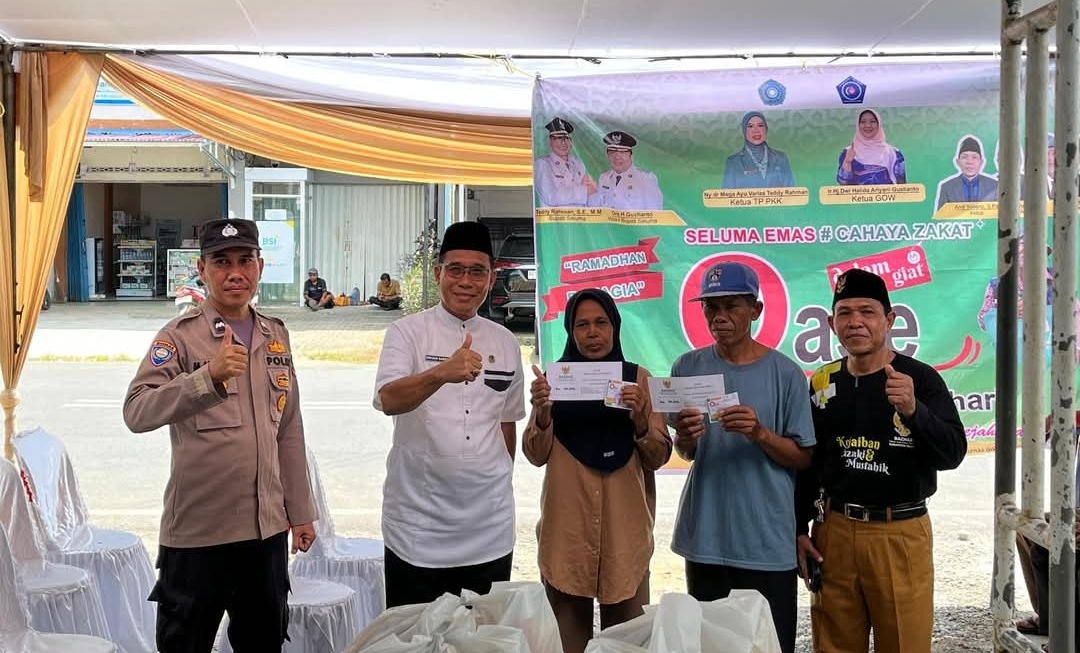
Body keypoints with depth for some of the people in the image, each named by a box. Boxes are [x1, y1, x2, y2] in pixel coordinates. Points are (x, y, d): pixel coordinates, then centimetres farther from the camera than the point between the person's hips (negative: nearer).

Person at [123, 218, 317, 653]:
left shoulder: (276, 336, 9)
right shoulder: (180, 336, -7)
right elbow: (137, 413, -22)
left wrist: (300, 511, 14)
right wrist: (209, 375, -36)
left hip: (267, 527, 5)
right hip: (197, 533, -5)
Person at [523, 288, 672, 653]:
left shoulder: (638, 378, 3)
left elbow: (659, 457, 1)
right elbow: (536, 455, 0)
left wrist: (640, 418, -17)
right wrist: (543, 413, -17)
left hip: (624, 527, 0)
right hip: (566, 526, 0)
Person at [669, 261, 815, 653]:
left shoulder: (784, 373, -5)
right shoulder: (688, 368, 2)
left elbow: (803, 458, -2)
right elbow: (685, 453, 8)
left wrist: (761, 433, -20)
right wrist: (685, 438, -14)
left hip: (768, 540, -2)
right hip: (705, 537, 3)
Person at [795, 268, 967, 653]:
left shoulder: (920, 378, -6)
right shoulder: (822, 383, 5)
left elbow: (952, 453, -17)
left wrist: (913, 410, -33)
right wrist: (799, 529, 9)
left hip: (900, 534, -3)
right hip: (833, 533, 3)